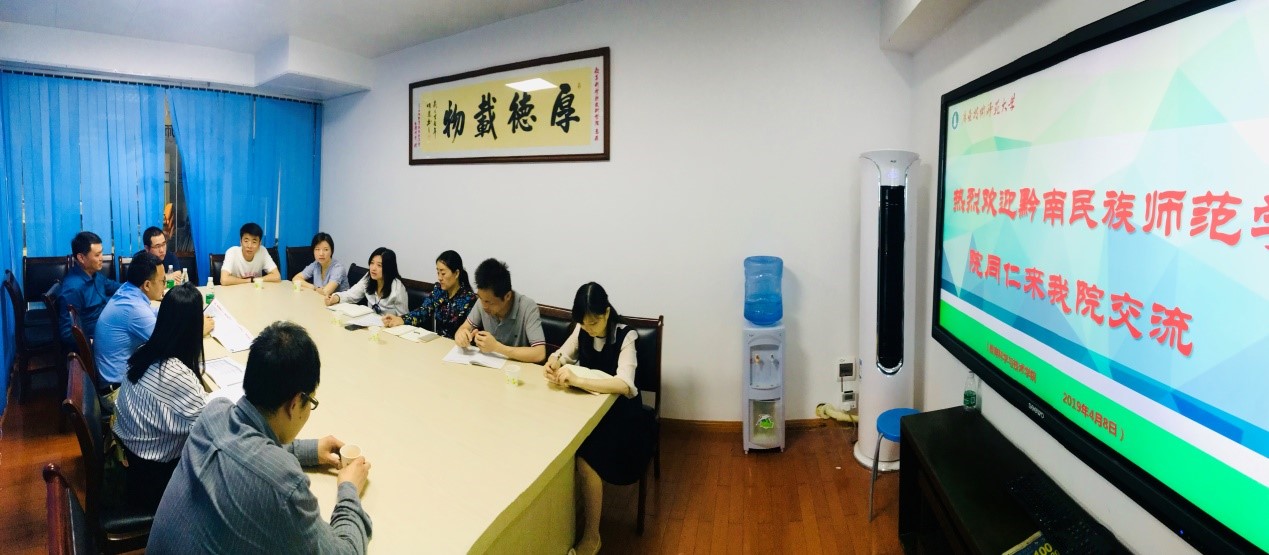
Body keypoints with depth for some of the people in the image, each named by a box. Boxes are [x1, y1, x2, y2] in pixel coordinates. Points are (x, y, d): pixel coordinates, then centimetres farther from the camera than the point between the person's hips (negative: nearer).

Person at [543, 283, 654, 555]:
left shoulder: (625, 336, -20)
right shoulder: (582, 329, -2)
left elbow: (624, 384, -32)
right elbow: (563, 354, 7)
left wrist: (577, 380, -43)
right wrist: (553, 364, -20)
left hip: (621, 411, -6)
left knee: (585, 458, -28)